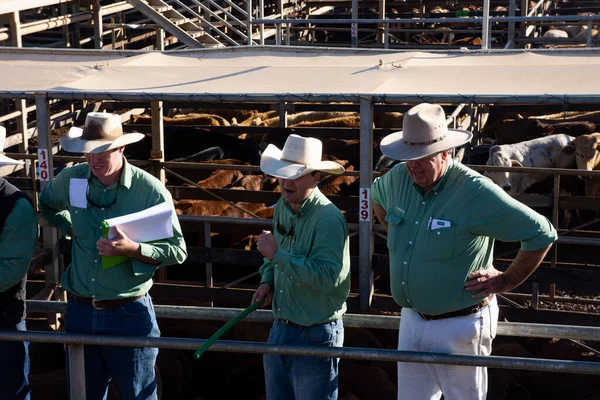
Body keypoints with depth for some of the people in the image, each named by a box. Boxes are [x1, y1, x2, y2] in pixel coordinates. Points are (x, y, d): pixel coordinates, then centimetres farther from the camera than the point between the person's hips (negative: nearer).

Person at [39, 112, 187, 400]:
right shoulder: (70, 180, -2)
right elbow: (47, 205, 22)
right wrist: (71, 228, 7)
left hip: (130, 313, -4)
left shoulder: (150, 189, -14)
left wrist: (132, 249, -26)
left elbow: (177, 251, -12)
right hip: (80, 311, 4)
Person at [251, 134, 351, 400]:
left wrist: (276, 254, -28)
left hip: (316, 335, -8)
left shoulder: (329, 220, -22)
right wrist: (267, 280, 4)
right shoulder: (282, 207, 4)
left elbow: (326, 277, -32)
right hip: (280, 328, 8)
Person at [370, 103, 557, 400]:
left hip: (459, 324, -6)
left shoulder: (476, 192, -21)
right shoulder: (398, 179, -1)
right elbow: (376, 196, 26)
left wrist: (506, 281, -12)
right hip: (412, 318, 6)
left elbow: (542, 234, -18)